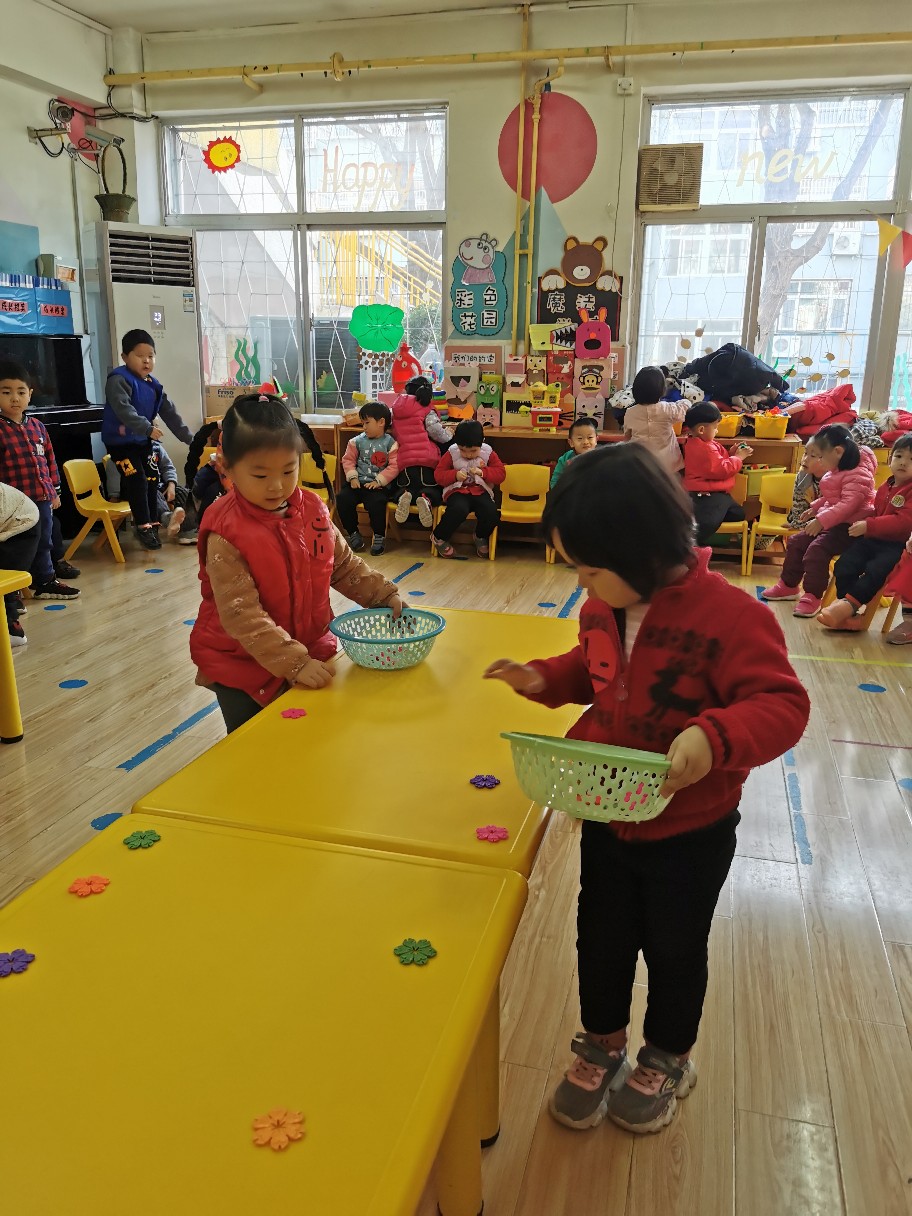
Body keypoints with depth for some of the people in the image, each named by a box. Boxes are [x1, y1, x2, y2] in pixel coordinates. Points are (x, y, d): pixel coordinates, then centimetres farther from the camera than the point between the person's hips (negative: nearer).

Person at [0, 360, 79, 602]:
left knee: (43, 543, 18)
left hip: (42, 498, 6)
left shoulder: (37, 426, 10)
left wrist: (55, 491, 16)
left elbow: (50, 460, 17)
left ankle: (45, 581, 32)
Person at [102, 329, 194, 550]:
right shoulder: (118, 380, -18)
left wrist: (190, 438, 2)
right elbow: (124, 410, -31)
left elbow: (170, 413, 6)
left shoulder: (154, 386, 5)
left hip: (143, 441, 8)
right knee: (137, 482, -12)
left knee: (152, 481, 8)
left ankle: (152, 524, 19)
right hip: (120, 441, -7)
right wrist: (147, 428, -38)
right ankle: (143, 527, -3)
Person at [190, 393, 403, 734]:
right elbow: (241, 615, -24)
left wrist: (384, 594, -2)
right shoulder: (226, 534, -21)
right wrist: (294, 663, -28)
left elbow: (345, 565, 10)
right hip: (243, 670, -4)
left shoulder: (312, 510, -4)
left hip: (310, 656, 5)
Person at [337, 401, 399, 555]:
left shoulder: (390, 443, 0)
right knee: (343, 499, -21)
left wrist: (379, 481, -15)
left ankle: (379, 536, -6)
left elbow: (394, 466, -7)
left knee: (376, 503, -32)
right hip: (357, 483, 4)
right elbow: (348, 459, 10)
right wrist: (352, 477, -5)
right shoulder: (358, 441, 10)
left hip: (379, 485, -4)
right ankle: (353, 533, 0)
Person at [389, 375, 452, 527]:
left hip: (403, 460, 3)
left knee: (402, 488, 23)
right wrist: (448, 434, 12)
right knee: (434, 490, 14)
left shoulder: (396, 410, 18)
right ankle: (426, 499, -26)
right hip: (426, 459, -3)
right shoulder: (427, 411, 3)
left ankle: (404, 496, -19)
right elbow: (437, 432, -11)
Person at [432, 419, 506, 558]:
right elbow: (438, 475, 2)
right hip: (457, 490, -2)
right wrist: (455, 475, -17)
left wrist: (483, 472, -15)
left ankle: (481, 537, 6)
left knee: (491, 511, -30)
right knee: (459, 509, -37)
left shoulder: (488, 453, 4)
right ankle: (438, 537, -10)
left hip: (480, 491, 2)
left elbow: (501, 473, 2)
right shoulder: (451, 453, 2)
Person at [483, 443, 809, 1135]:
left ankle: (669, 1059, 46)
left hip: (690, 831, -5)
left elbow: (784, 704, -24)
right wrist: (545, 679, -5)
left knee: (674, 949, 19)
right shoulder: (604, 608, -6)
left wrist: (717, 735, -42)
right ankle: (602, 1046, 47)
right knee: (602, 939, 20)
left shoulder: (728, 614, -26)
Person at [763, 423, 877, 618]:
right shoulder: (834, 472, 13)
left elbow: (848, 504, -31)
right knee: (796, 542, 8)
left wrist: (821, 520, -35)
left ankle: (812, 597, -17)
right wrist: (815, 508, 20)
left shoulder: (857, 475, -20)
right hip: (829, 522, 11)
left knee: (816, 550, -27)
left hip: (848, 527, -11)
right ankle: (788, 585, 23)